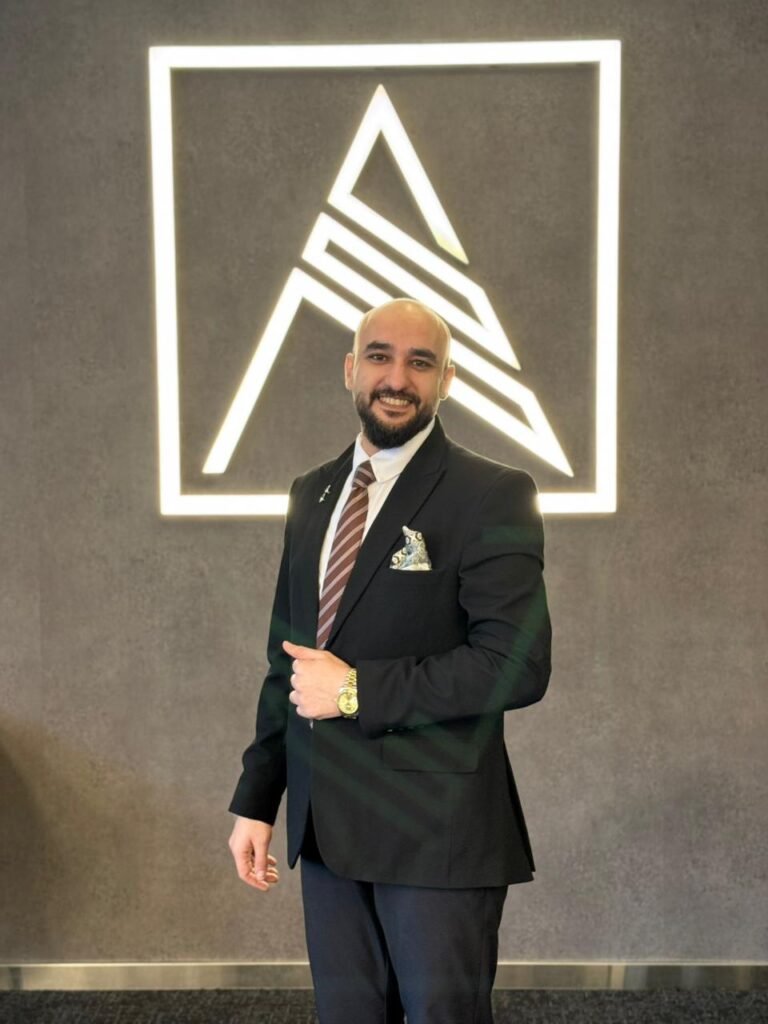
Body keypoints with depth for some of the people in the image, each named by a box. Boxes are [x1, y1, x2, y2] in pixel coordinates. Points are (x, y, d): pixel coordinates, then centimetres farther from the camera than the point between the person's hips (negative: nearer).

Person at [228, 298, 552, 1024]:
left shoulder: (493, 496, -11)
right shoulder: (312, 493, 9)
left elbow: (518, 664, -20)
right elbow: (287, 657, 12)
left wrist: (355, 689, -18)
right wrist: (256, 799, 11)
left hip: (438, 829, -6)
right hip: (324, 824, 6)